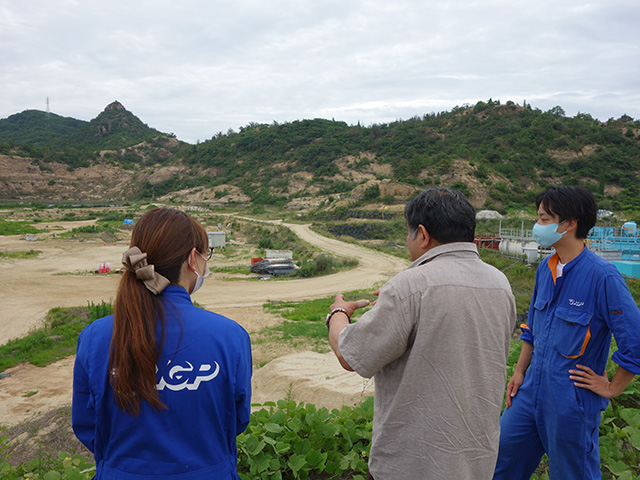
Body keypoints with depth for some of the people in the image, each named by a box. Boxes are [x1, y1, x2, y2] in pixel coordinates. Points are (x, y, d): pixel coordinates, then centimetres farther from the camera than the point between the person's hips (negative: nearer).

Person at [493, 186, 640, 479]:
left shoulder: (602, 276, -21)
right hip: (532, 390, 7)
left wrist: (611, 389, -10)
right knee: (501, 456, 16)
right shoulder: (546, 268, 3)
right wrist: (519, 372, 13)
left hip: (573, 402, -7)